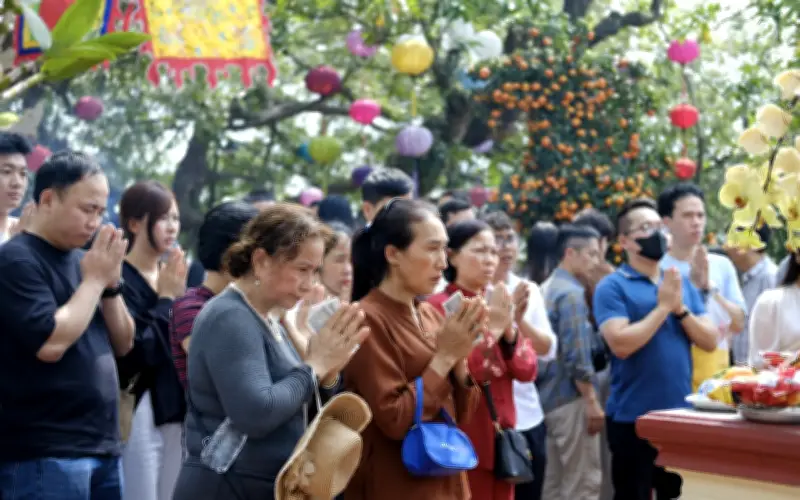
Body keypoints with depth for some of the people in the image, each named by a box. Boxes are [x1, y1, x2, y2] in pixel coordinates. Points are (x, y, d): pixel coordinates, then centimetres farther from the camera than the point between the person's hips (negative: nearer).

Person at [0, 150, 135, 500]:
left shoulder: (81, 259, 12)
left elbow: (123, 344, 14)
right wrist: (94, 279, -12)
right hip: (44, 453, -8)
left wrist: (110, 282, -1)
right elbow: (50, 343, -22)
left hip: (103, 447, 8)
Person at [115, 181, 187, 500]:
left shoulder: (174, 274, 12)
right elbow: (137, 352, -21)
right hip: (139, 412, -8)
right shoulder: (120, 278, -12)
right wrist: (166, 299, -15)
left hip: (176, 410, 8)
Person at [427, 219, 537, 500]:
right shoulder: (438, 307, -10)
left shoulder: (500, 304, 11)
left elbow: (527, 371, 4)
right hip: (461, 439, -7)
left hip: (500, 434, 7)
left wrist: (510, 331, -12)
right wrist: (490, 331, -22)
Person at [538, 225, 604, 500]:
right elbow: (576, 356, -20)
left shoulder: (546, 289, 14)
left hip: (548, 396, 9)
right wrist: (592, 402, -16)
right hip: (571, 398, -9)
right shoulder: (571, 293, -14)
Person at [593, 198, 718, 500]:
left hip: (681, 414, 5)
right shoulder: (612, 287, -6)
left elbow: (710, 341, 4)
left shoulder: (683, 284, 10)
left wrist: (680, 309, -11)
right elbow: (621, 344, -19)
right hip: (633, 417, -5)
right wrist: (663, 306, -14)